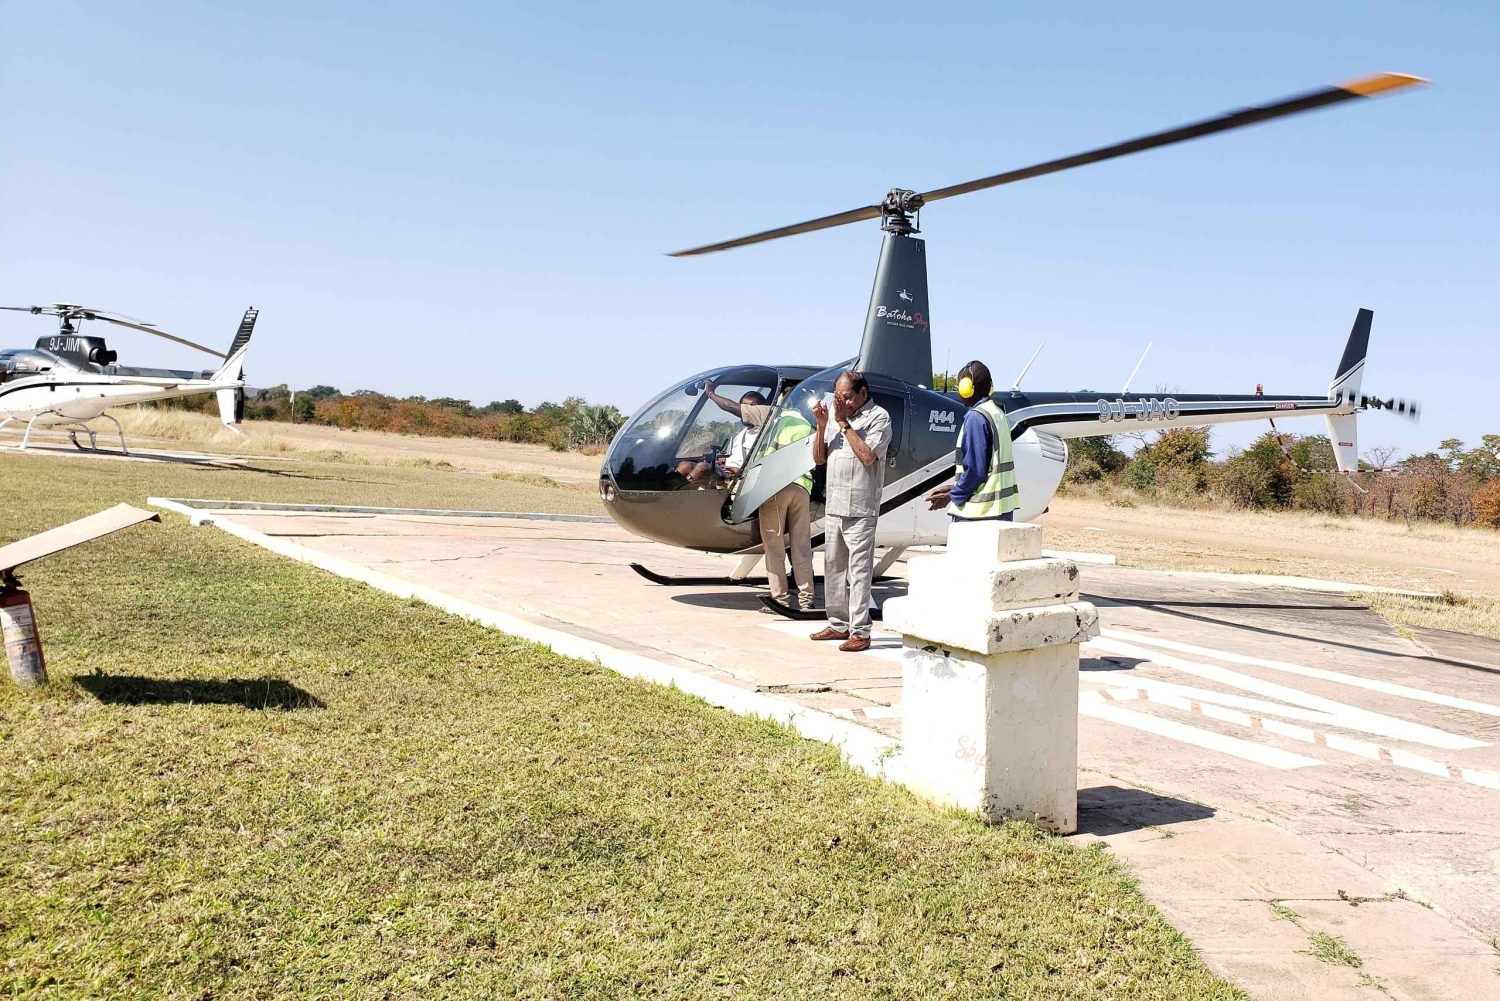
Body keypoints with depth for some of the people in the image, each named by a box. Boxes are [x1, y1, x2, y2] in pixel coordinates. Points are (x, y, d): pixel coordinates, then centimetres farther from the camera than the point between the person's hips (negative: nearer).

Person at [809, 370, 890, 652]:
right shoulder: (837, 416, 14)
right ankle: (838, 624, 23)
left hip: (860, 509, -7)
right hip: (833, 506, 7)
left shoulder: (879, 417, -4)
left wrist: (844, 424, -13)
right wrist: (821, 426, -2)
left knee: (859, 569, -7)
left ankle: (860, 632, -6)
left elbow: (868, 456, -17)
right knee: (833, 566, 12)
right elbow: (819, 458, 13)